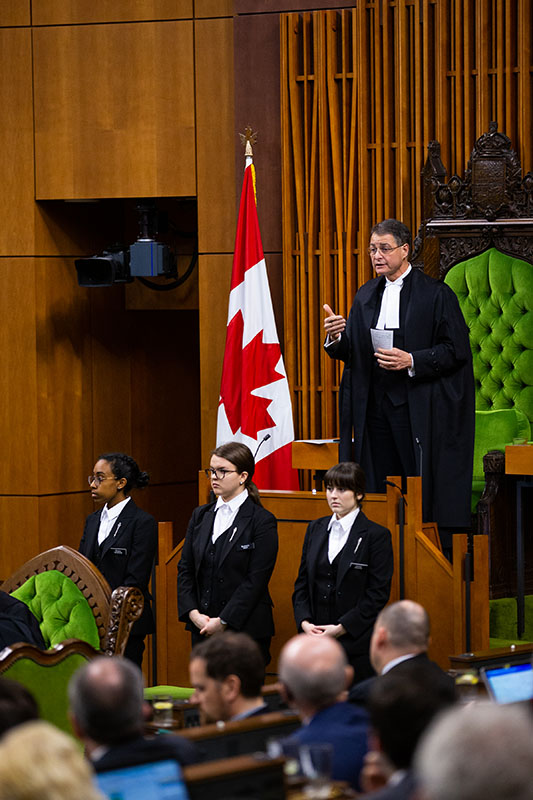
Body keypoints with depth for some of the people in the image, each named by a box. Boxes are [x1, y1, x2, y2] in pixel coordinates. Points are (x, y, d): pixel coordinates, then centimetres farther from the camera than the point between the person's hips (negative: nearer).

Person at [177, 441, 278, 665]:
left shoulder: (262, 521, -5)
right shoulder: (201, 516, 13)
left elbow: (256, 580, -11)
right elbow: (185, 569, 10)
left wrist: (224, 621, -14)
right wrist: (193, 613, -4)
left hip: (245, 628, -5)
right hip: (202, 629, 5)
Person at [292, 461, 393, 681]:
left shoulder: (376, 535, -3)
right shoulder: (316, 529, 13)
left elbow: (378, 594, -7)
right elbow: (302, 583, 14)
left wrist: (341, 628, -12)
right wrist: (304, 621, -3)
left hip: (357, 643, -4)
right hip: (316, 639, 4)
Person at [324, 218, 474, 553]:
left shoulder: (436, 294, -3)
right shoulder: (366, 296, 14)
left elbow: (456, 350, -7)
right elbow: (352, 353, 14)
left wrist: (412, 362, -18)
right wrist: (337, 339, -7)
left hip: (417, 408, -5)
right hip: (375, 406, 5)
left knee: (423, 492, -6)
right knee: (379, 489, 5)